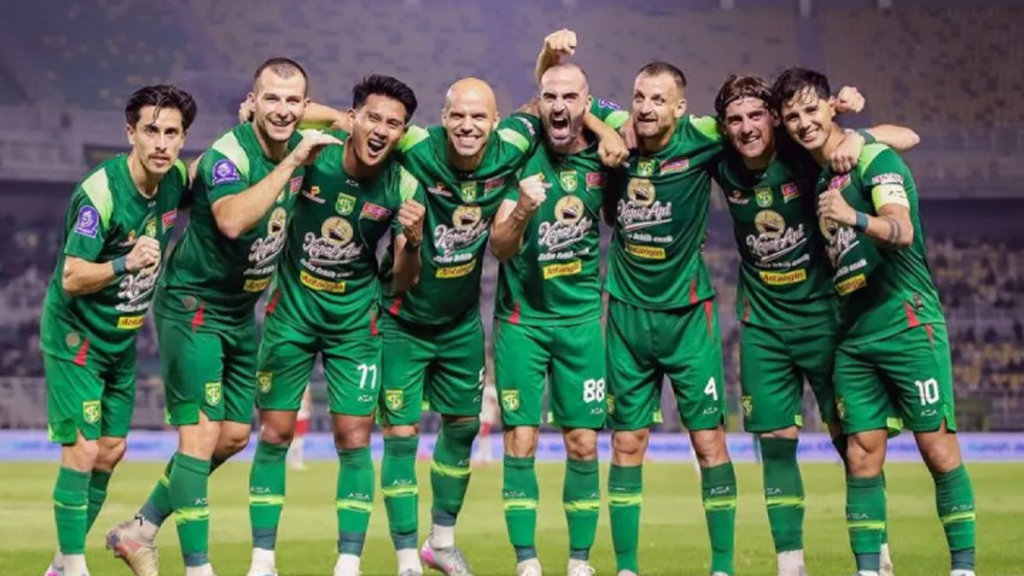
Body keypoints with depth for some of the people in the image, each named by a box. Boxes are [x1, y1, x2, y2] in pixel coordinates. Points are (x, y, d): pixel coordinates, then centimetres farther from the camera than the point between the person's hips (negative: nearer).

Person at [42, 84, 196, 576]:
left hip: (122, 339, 7)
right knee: (83, 450, -12)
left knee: (111, 451, 10)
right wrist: (125, 263, -43)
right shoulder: (99, 193, -26)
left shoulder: (176, 180, -5)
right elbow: (71, 279, -26)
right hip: (76, 335, -7)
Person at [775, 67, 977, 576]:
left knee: (938, 448, -6)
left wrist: (855, 217, -43)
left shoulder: (873, 157, -9)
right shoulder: (816, 175, 13)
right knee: (862, 457, 2)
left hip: (908, 324, -7)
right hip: (853, 337, 7)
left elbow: (902, 231, -26)